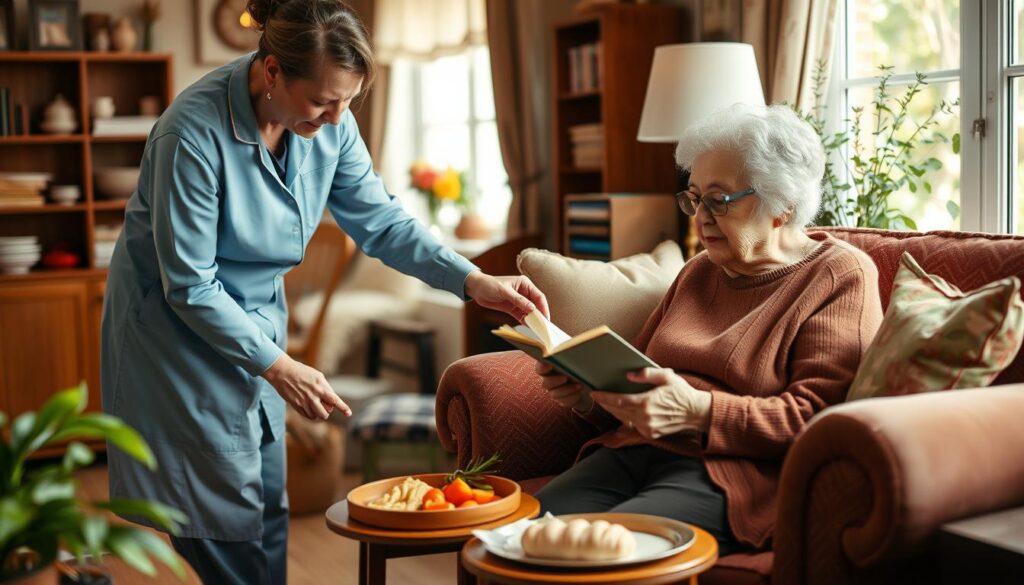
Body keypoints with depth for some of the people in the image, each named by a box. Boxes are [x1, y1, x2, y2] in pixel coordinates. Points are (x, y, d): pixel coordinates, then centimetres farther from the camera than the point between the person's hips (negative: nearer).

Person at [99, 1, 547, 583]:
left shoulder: (330, 122, -11)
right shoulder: (193, 132, -29)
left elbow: (381, 222, -3)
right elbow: (189, 285, -23)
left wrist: (474, 281, -15)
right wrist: (276, 366, -21)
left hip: (257, 315, 6)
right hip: (178, 323, -6)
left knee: (268, 508, 12)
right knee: (230, 519, -3)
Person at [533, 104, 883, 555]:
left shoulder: (841, 276, 2)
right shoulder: (699, 272, 23)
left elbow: (814, 420, -11)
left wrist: (698, 410, -22)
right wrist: (587, 395, 1)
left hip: (727, 472, -5)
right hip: (633, 452, 6)